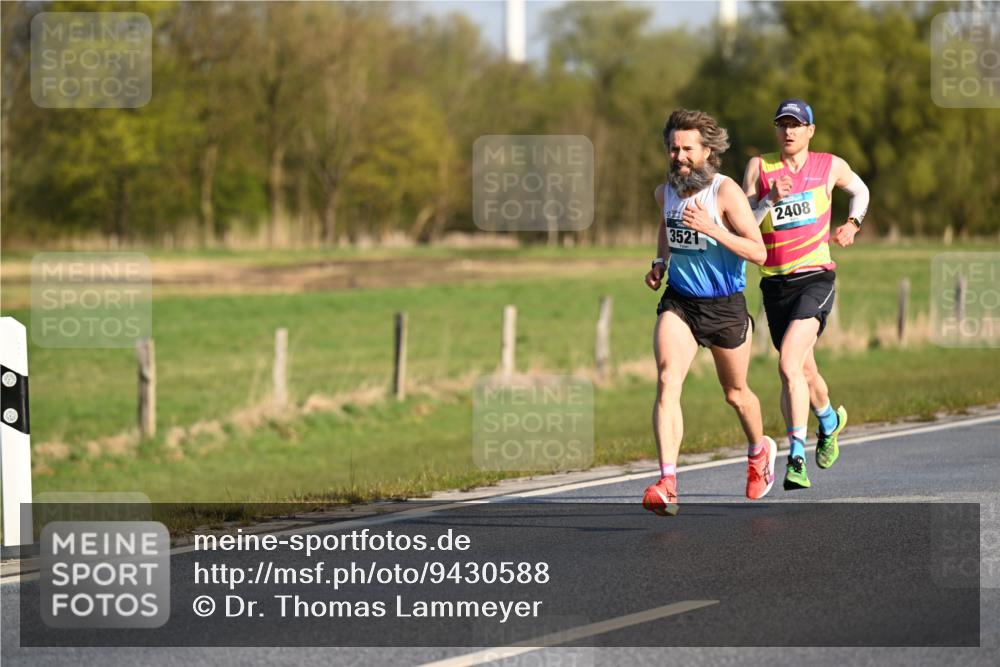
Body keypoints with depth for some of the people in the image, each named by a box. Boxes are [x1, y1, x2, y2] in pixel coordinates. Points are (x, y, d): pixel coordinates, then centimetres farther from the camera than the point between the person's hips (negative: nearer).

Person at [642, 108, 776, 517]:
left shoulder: (725, 191, -16)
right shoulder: (665, 192, 1)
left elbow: (759, 252, -21)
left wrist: (711, 229, -31)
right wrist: (660, 262, 9)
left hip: (726, 307, -3)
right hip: (678, 302, 3)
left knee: (736, 394, 16)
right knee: (667, 383, -20)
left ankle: (760, 451, 50)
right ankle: (667, 483, -30)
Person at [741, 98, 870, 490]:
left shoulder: (831, 167, 5)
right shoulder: (760, 167, 4)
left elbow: (860, 191, 28)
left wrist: (852, 223, 13)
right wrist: (770, 199, -19)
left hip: (815, 278, -3)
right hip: (774, 282, 3)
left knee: (789, 362, -23)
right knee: (803, 370, 14)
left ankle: (796, 456, -23)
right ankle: (830, 421, 46)